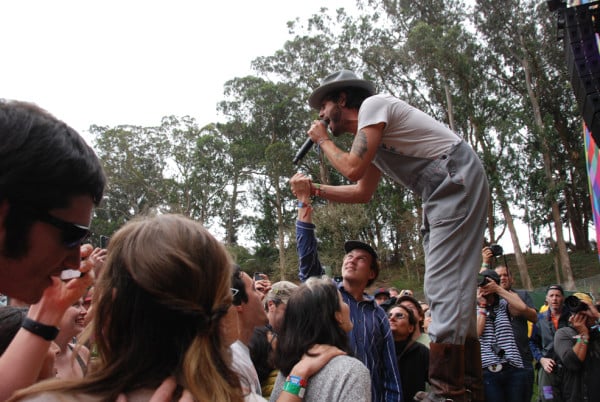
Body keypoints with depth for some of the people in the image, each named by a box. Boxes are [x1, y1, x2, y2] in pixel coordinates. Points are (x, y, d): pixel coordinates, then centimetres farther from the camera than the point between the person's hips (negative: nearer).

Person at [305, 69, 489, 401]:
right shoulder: (371, 133, 21)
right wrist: (315, 190, 15)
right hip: (442, 193, 10)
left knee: (444, 280, -16)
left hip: (458, 179, -10)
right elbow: (363, 192, 23)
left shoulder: (373, 104, -7)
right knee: (446, 282, 8)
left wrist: (323, 140, 1)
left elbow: (352, 169, -16)